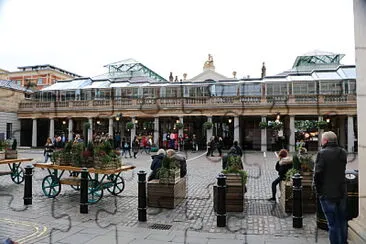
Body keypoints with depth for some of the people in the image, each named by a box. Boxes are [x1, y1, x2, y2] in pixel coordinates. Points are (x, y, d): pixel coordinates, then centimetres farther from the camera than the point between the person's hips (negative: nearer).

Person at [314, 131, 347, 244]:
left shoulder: (322, 153, -17)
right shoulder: (343, 152, 4)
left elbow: (317, 174, -18)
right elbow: (342, 170, 8)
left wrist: (318, 190, -6)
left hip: (327, 194, -6)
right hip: (342, 193, 6)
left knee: (333, 224, 4)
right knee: (342, 222, 21)